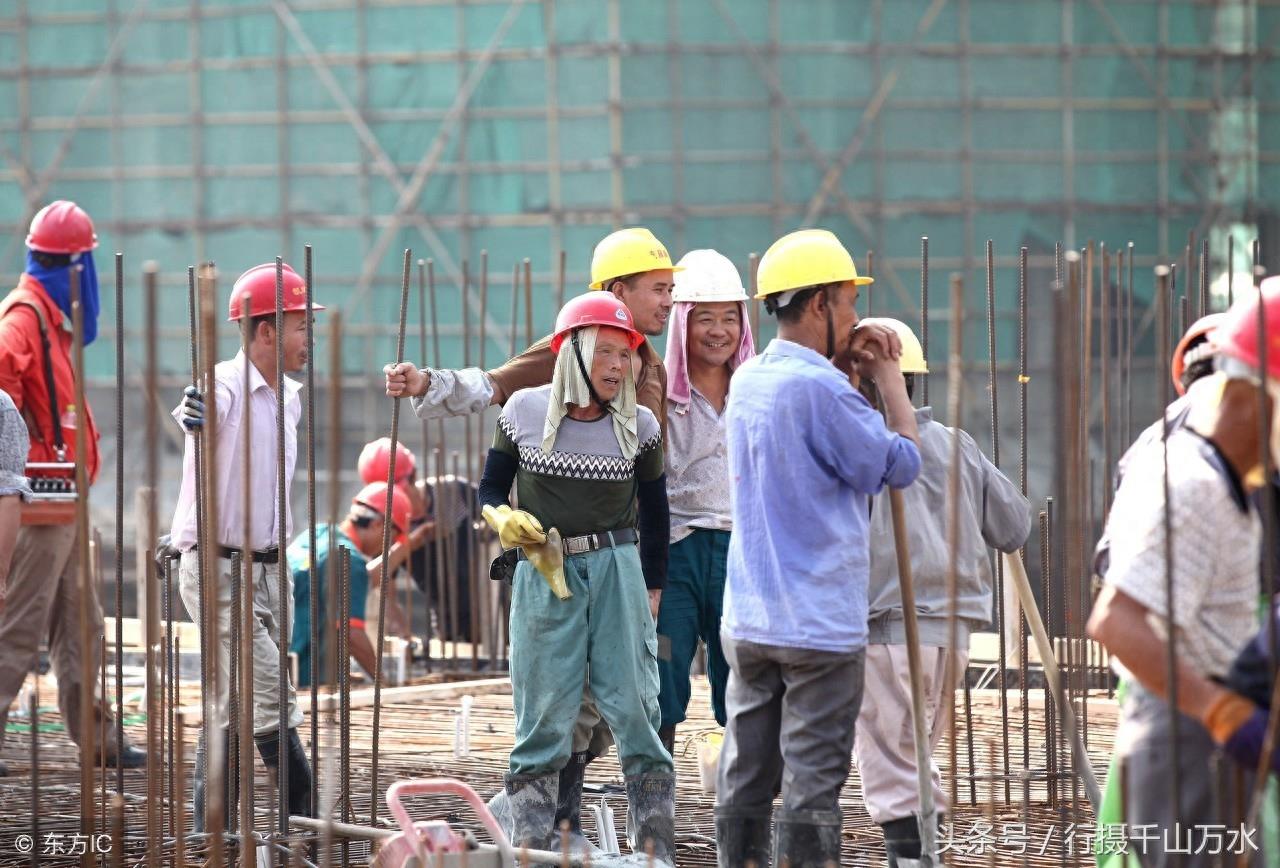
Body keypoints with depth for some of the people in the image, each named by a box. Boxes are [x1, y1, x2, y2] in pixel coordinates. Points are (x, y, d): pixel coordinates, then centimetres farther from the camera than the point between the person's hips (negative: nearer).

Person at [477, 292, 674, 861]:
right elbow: (491, 491, 10)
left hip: (618, 573, 1)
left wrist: (650, 596, 11)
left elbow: (653, 517, 12)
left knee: (635, 710, -5)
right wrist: (505, 522, -12)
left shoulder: (638, 426, 2)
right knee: (542, 722, 1)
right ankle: (532, 851, 5)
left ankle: (656, 852, -1)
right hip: (542, 579, 0)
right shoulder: (524, 413, -1)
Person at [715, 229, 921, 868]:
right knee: (812, 785, -4)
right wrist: (888, 376, 0)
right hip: (819, 625, -8)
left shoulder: (748, 381, 11)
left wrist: (849, 371, 11)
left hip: (748, 620, 8)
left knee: (745, 779, 10)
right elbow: (900, 464, -12)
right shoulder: (817, 388, -17)